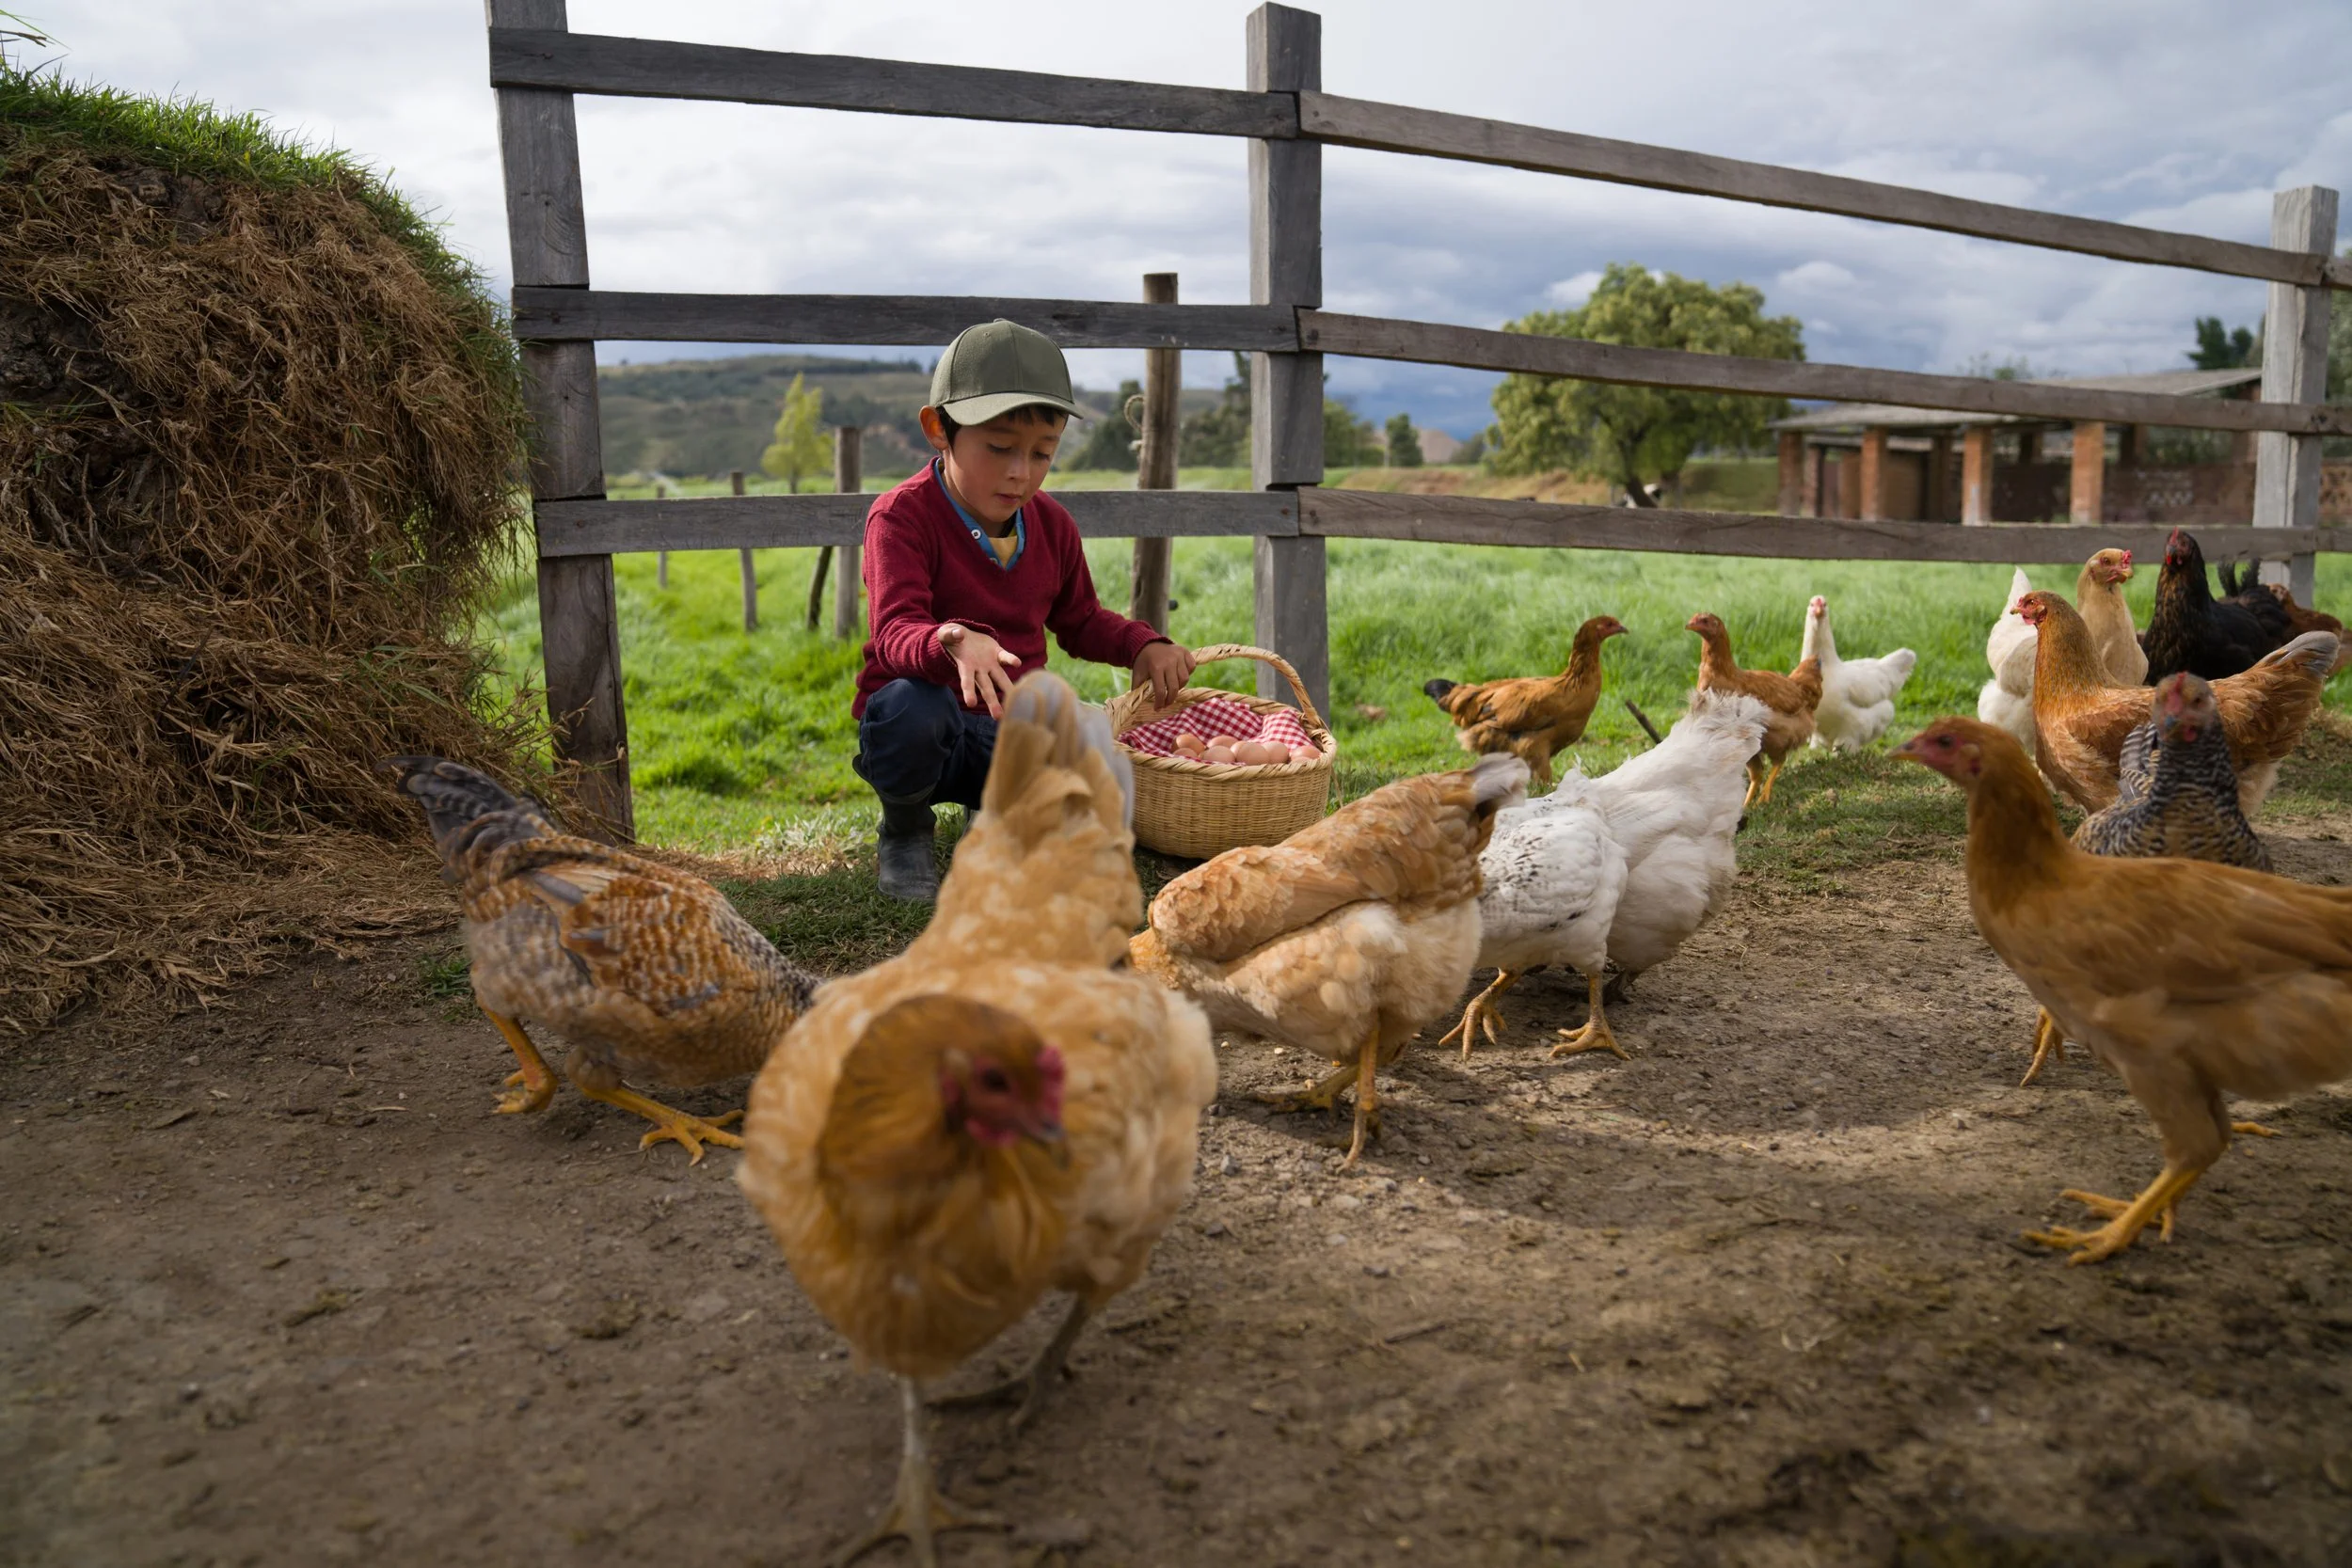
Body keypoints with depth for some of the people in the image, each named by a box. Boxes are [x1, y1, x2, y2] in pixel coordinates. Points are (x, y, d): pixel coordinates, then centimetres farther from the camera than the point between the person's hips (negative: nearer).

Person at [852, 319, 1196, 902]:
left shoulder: (1050, 523, 6)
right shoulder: (901, 515, -14)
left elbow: (1079, 619, 21)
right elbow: (895, 632, -27)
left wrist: (1144, 646, 2)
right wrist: (956, 643, -50)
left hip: (1010, 732, 5)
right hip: (930, 724, -5)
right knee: (907, 705, -42)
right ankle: (903, 831, -6)